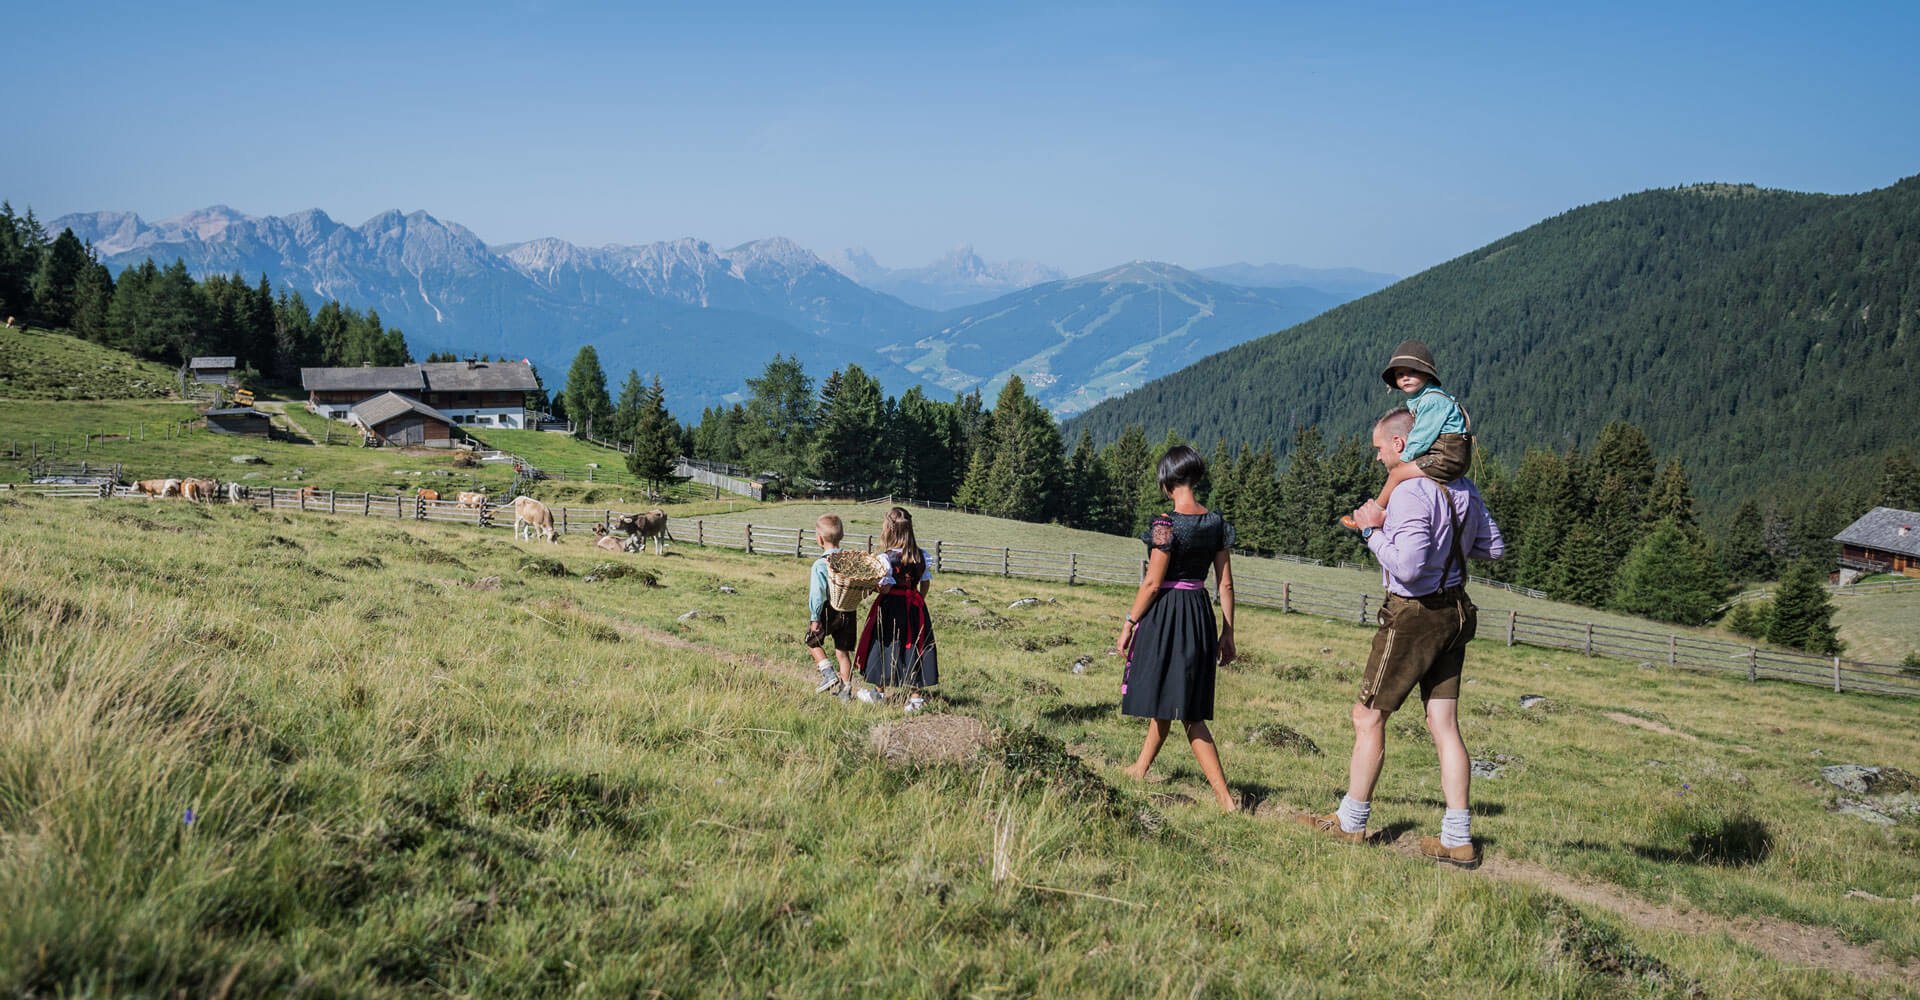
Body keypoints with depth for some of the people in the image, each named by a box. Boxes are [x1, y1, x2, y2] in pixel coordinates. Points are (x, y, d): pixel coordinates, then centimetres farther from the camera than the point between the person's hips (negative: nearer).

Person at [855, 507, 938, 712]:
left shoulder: (887, 559, -17)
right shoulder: (922, 555, 0)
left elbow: (885, 588, -18)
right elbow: (926, 583, 6)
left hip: (891, 606, -4)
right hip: (915, 607, 4)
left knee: (885, 647, 10)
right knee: (912, 648, 8)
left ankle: (879, 692, 24)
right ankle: (914, 695, 7)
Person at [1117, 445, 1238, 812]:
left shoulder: (1166, 524, -16)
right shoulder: (1216, 522, 3)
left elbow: (1153, 583, -15)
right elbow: (1225, 584, 6)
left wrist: (1129, 623, -5)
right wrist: (1227, 633, 12)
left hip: (1163, 614, -7)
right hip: (1200, 615, 7)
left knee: (1184, 712, 0)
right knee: (1167, 701, 18)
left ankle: (1225, 797, -1)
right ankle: (1140, 769, 35)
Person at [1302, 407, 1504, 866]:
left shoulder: (1412, 491, -20)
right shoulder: (1463, 487, 7)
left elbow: (1406, 566, -26)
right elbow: (1494, 547, 15)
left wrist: (1374, 530, -13)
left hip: (1415, 613, -8)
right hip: (1455, 611, 8)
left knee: (1369, 716, 5)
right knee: (1444, 724, 9)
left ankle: (1351, 822, 14)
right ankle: (1458, 840, 10)